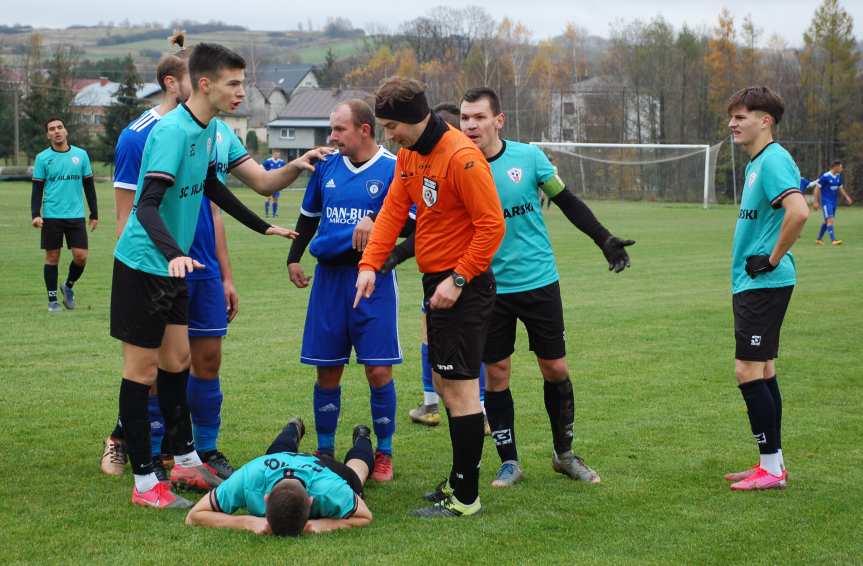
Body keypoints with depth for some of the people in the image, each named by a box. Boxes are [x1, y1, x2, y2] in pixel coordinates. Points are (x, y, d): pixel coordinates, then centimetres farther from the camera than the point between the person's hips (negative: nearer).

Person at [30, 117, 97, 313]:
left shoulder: (81, 155, 6)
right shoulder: (42, 158, 1)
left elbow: (89, 185, 11)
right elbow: (37, 189, 1)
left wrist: (94, 214, 10)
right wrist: (35, 214, -11)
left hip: (76, 215, 1)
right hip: (51, 216, -1)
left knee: (81, 257, -4)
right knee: (52, 257, 4)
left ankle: (68, 286, 24)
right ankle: (52, 300, 15)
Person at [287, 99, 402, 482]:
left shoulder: (392, 168, -5)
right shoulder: (326, 166, 9)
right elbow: (309, 215, 23)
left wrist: (375, 220, -26)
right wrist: (294, 257, 17)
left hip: (373, 278, -4)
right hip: (329, 277, 4)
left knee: (379, 370, -4)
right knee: (327, 371, 7)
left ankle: (383, 453, 11)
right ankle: (324, 451, 21)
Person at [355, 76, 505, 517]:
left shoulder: (461, 157, -19)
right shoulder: (408, 155, 9)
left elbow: (491, 225, -20)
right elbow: (394, 210, 9)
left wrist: (457, 281, -19)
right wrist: (370, 264, -3)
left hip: (463, 287, -10)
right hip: (436, 282, 10)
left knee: (460, 386, -7)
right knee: (445, 383, 15)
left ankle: (465, 498, -2)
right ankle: (459, 481, 25)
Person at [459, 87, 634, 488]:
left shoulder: (528, 157, -6)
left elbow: (567, 202, 5)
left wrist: (604, 240, 2)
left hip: (539, 281, 0)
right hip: (490, 287, 0)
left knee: (556, 369, 6)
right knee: (496, 374, 3)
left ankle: (564, 454, 22)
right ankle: (509, 462, 15)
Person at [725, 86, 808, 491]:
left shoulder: (774, 160, -16)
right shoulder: (756, 163, 15)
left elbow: (798, 212, -30)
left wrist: (773, 260, -21)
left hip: (764, 285, -10)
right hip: (750, 285, 10)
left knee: (749, 371, -8)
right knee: (763, 370, 13)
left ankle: (770, 468, -2)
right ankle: (773, 464, 19)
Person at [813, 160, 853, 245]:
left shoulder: (838, 177, 7)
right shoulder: (825, 177, -15)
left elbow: (840, 188, 21)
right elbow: (817, 189, -11)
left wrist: (847, 197, 8)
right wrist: (815, 202, -15)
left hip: (834, 202, 8)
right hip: (826, 202, -8)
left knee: (827, 221, 13)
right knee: (830, 220, -17)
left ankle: (819, 239, 25)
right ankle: (833, 240, -22)